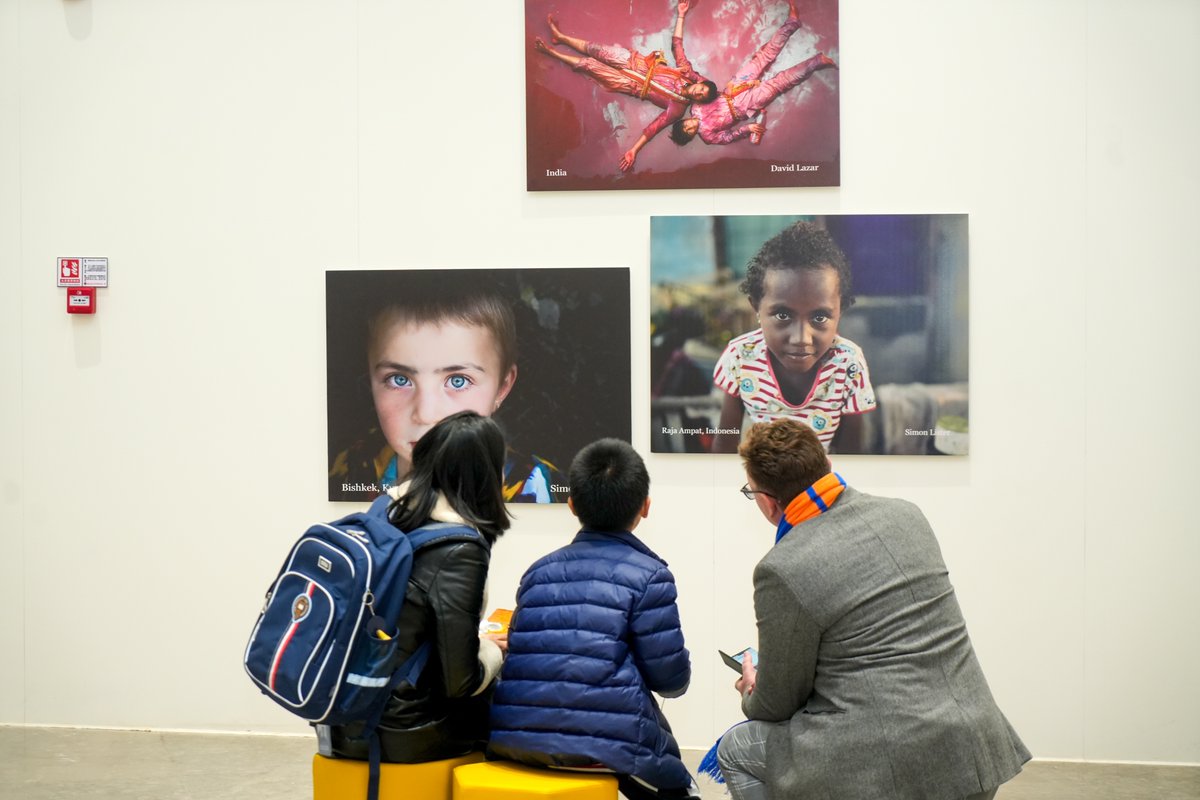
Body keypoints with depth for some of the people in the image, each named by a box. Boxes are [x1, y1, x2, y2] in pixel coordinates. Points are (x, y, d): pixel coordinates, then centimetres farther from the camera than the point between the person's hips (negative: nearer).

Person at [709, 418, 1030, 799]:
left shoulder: (782, 569, -13)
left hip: (891, 767, -7)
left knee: (736, 749, 14)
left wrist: (752, 695, 23)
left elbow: (778, 703, -2)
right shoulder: (906, 514, 8)